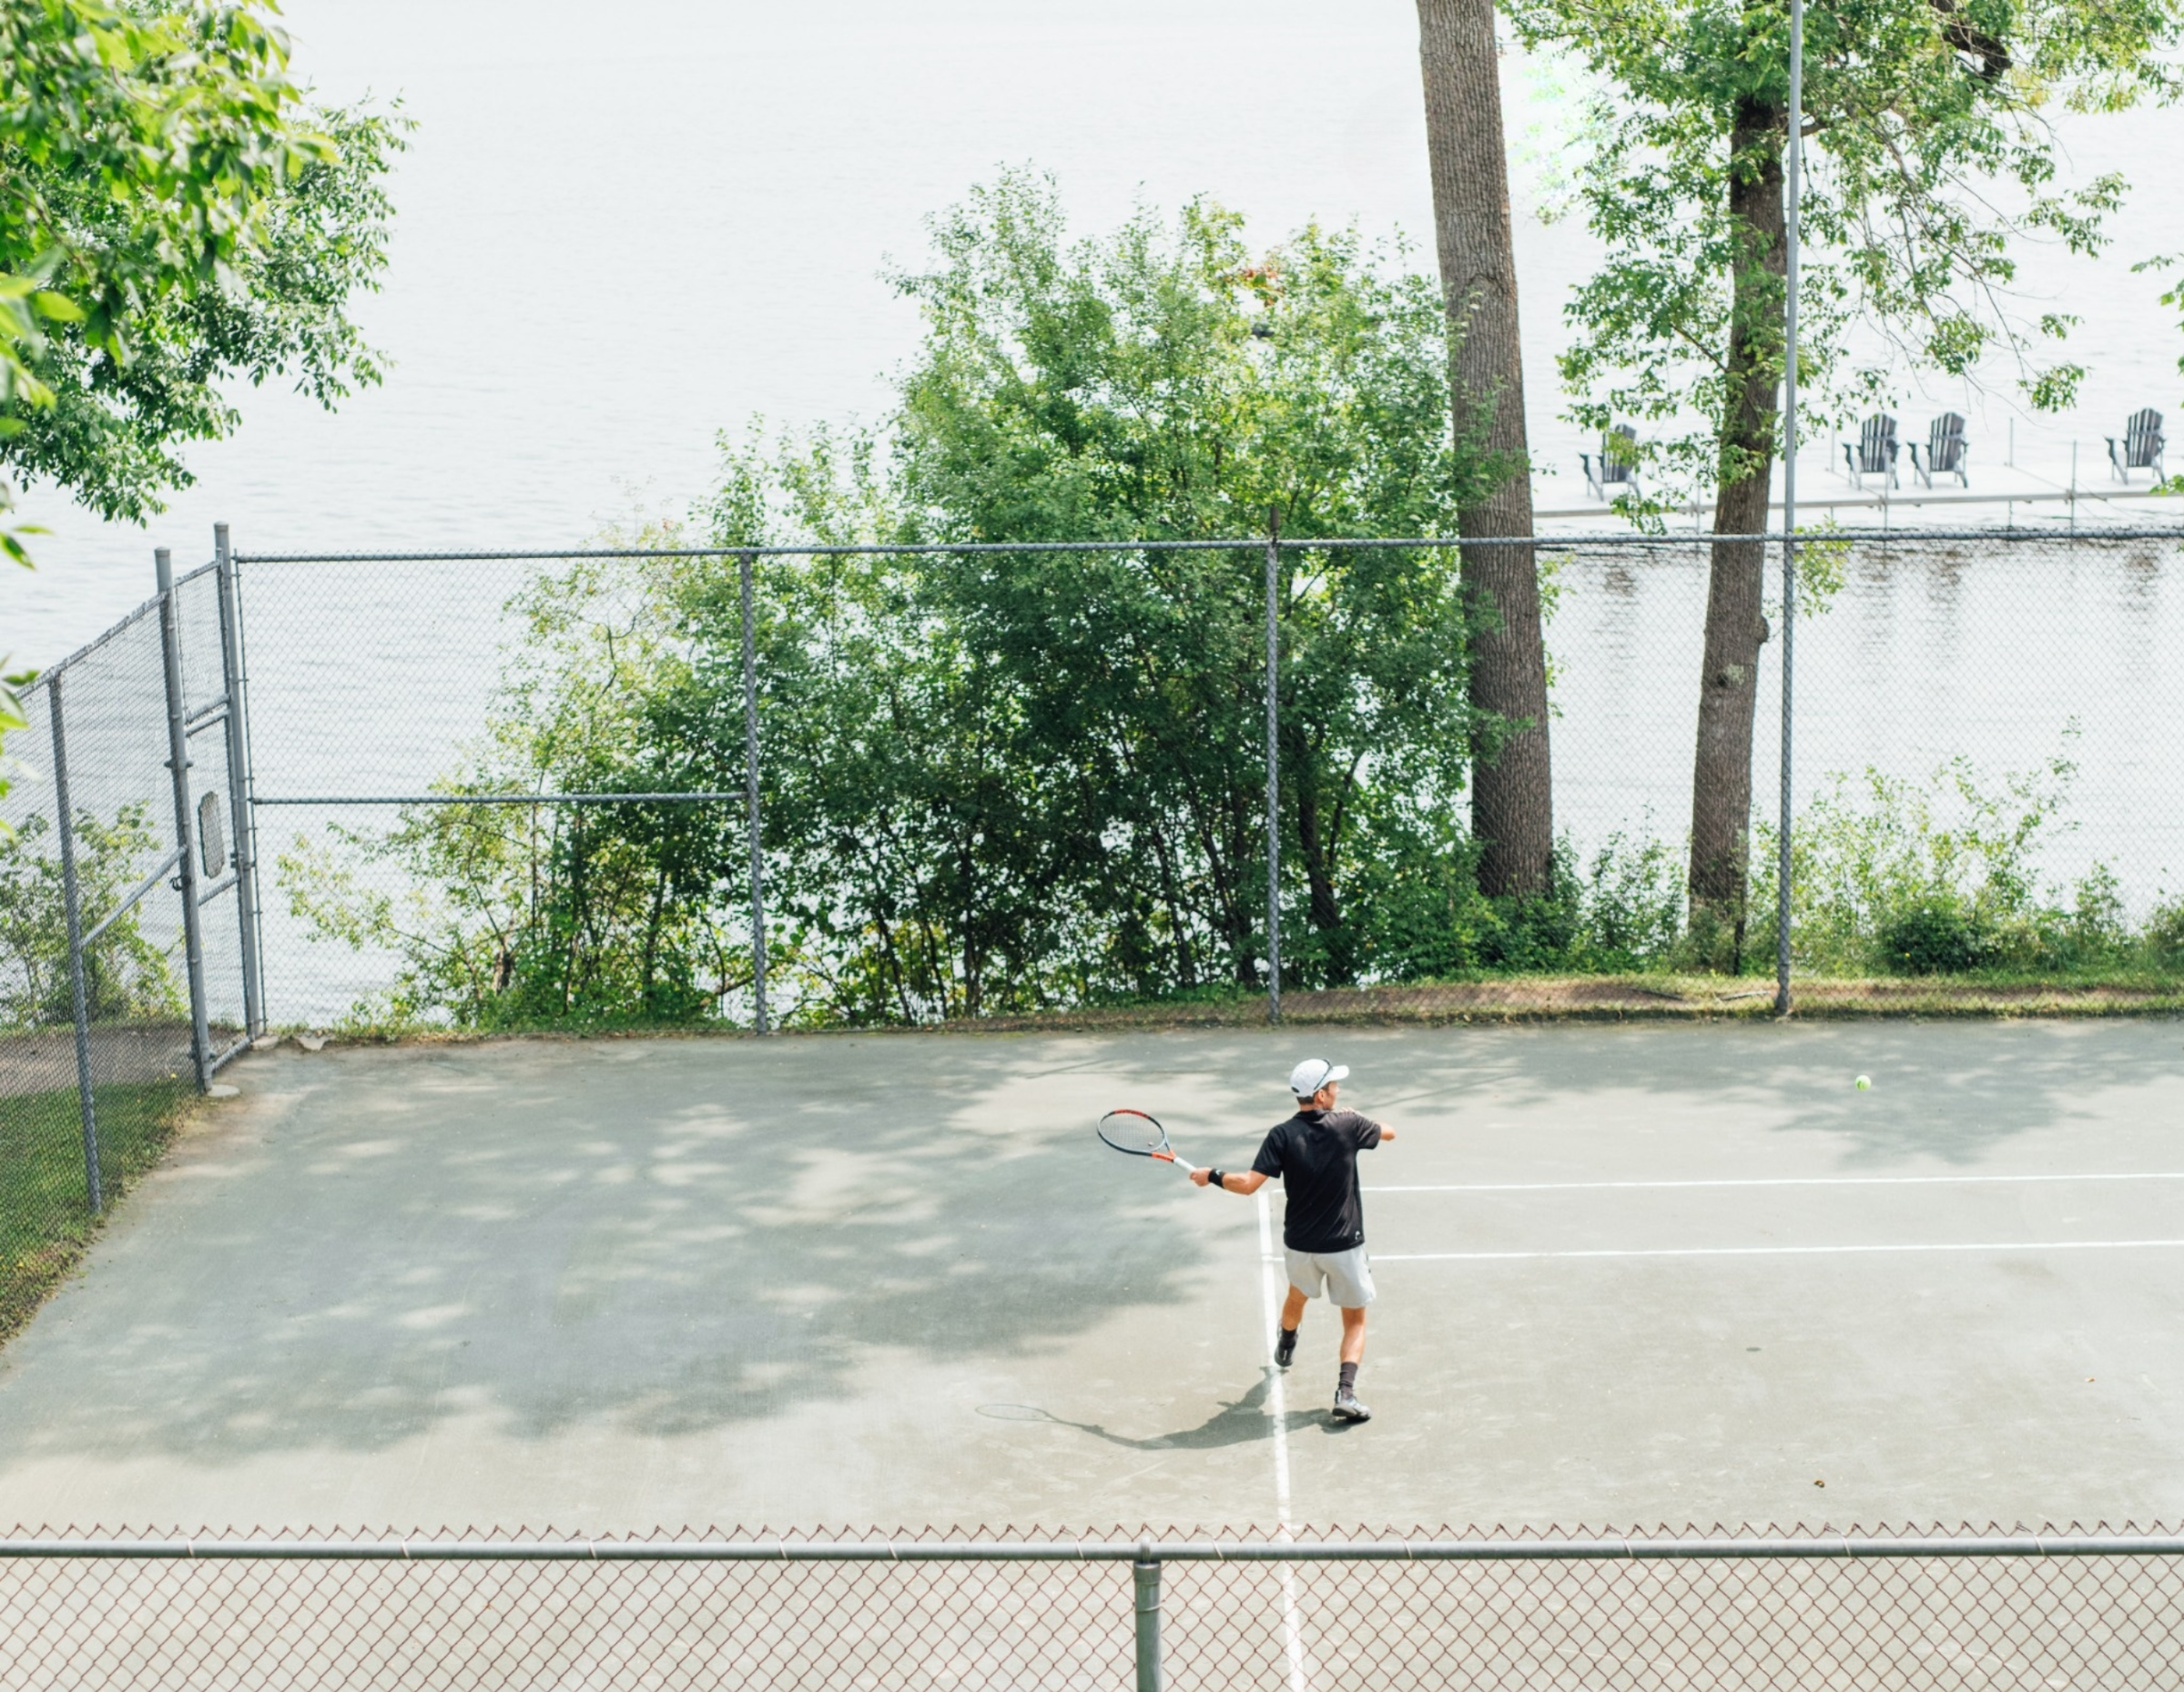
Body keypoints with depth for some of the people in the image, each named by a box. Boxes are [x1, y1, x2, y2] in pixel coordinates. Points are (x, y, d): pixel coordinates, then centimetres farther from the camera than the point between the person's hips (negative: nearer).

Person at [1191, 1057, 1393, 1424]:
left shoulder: (1283, 1135, -12)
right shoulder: (1348, 1126, -12)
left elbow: (1248, 1184, -20)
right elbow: (1389, 1132, 9)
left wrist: (1211, 1177, -3)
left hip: (1300, 1244, 2)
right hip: (1344, 1246, -2)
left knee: (1297, 1296, 33)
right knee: (1355, 1322, 9)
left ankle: (1285, 1349, 60)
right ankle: (1345, 1391, -12)